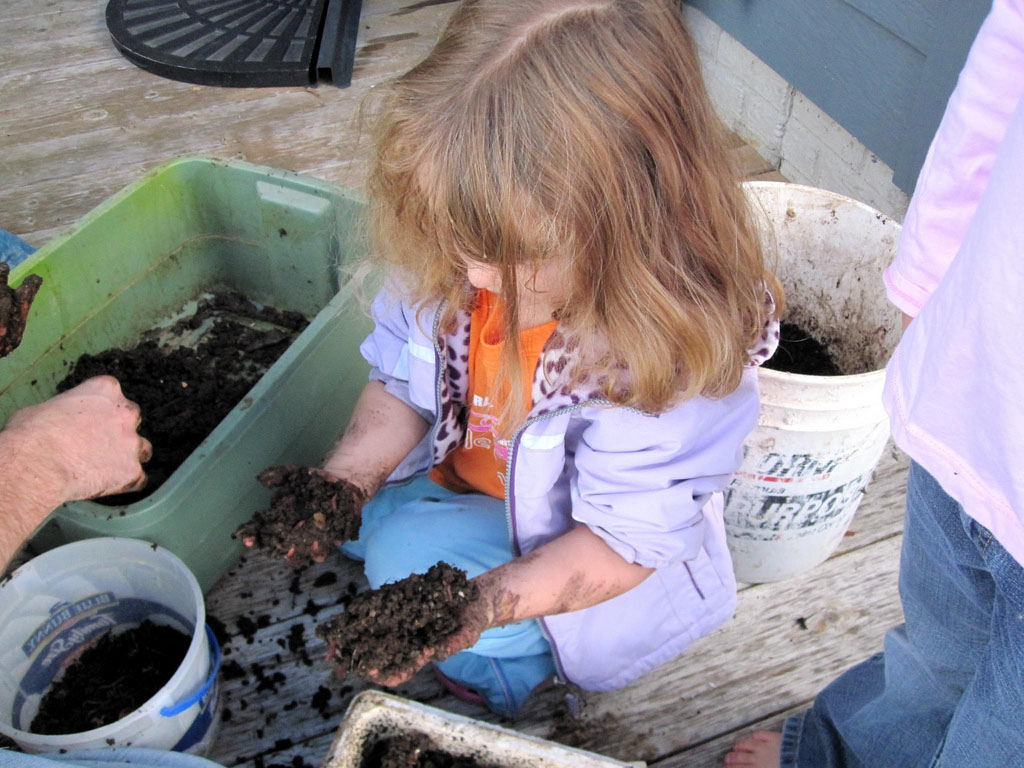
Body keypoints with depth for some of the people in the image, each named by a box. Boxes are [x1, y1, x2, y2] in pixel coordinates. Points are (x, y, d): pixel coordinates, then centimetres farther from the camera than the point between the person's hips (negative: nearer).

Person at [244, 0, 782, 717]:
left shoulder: (672, 353, -36)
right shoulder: (452, 260, -20)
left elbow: (628, 539, -27)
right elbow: (404, 384, -4)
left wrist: (487, 603, -40)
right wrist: (342, 480, -21)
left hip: (569, 546, -6)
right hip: (465, 480, 6)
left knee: (407, 555, -22)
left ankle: (509, 670, 7)